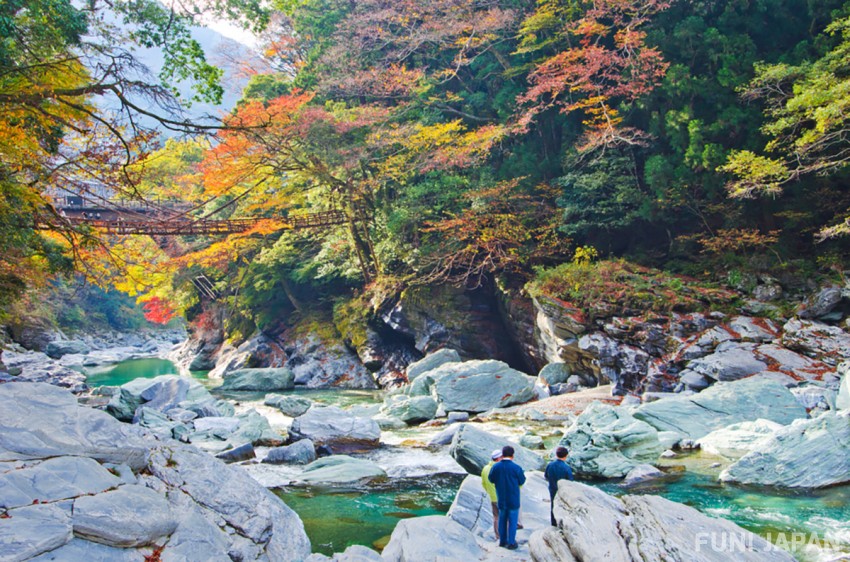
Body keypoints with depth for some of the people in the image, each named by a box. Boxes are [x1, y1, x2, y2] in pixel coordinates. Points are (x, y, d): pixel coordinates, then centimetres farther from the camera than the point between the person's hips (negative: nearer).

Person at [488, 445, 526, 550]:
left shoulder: (496, 467, -9)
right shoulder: (516, 467, -18)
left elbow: (491, 479, 4)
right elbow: (522, 481, -6)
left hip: (501, 499, 3)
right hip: (513, 499, -3)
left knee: (502, 519, 17)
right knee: (512, 520, 7)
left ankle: (502, 541, 26)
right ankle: (511, 543, 9)